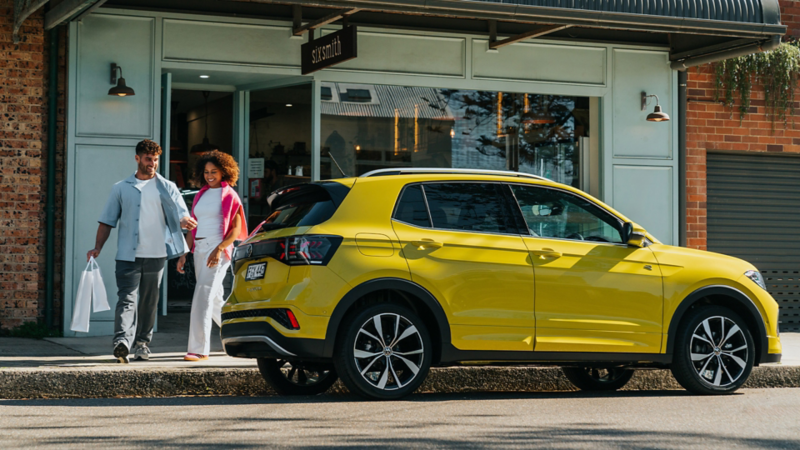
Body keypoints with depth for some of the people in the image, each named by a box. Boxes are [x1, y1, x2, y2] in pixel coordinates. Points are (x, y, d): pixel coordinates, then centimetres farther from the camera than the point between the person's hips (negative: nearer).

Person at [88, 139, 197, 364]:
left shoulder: (167, 188, 10)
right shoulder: (121, 188, 12)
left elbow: (181, 214, 1)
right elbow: (107, 221, 12)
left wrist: (185, 221, -23)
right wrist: (98, 247, 1)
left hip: (155, 254, 1)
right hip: (127, 255, -1)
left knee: (149, 302, 8)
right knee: (127, 299, -13)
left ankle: (142, 343, 20)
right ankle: (122, 342, -27)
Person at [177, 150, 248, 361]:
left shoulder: (229, 195, -3)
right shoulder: (200, 195, 16)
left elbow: (236, 229, -9)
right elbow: (193, 227, 19)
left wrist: (219, 249, -22)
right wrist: (184, 253, 13)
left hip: (218, 250, -7)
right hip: (199, 249, 7)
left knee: (202, 296, -16)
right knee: (214, 299, 13)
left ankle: (199, 349, -17)